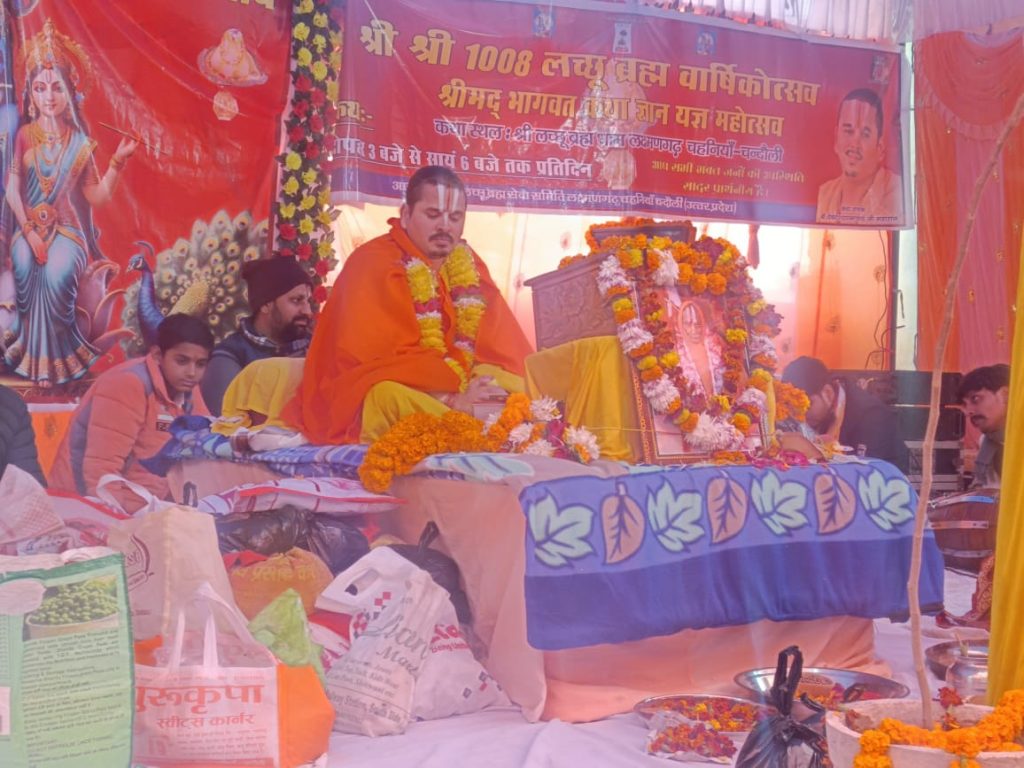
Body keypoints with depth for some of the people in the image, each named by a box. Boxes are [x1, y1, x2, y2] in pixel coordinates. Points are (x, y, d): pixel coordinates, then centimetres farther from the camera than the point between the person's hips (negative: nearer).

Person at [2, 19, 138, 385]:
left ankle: (52, 358, -9)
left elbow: (97, 196, 4)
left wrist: (118, 161, -6)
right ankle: (34, 357, -8)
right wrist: (30, 233, -9)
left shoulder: (80, 142, 6)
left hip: (67, 229, 0)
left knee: (57, 276, -25)